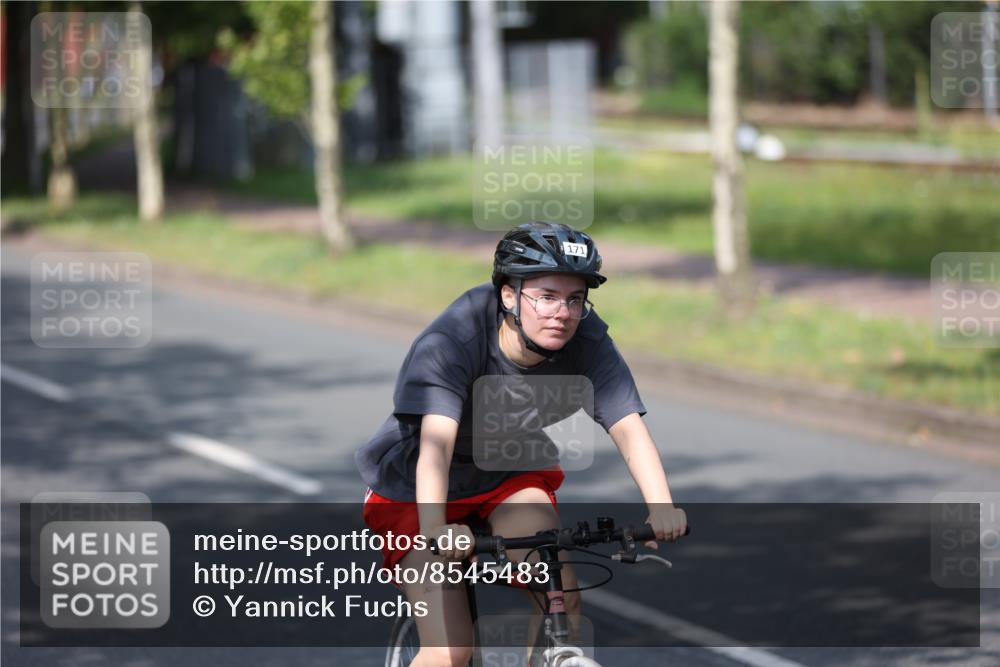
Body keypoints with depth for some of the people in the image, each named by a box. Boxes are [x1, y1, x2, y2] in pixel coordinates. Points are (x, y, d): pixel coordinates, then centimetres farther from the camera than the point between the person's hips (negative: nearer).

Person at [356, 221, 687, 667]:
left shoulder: (586, 342, -20)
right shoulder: (449, 344, -31)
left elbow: (629, 428, -29)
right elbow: (436, 443, -44)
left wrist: (661, 508, -47)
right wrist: (433, 529, -60)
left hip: (509, 479, 4)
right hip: (414, 493, -4)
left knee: (563, 601, -22)